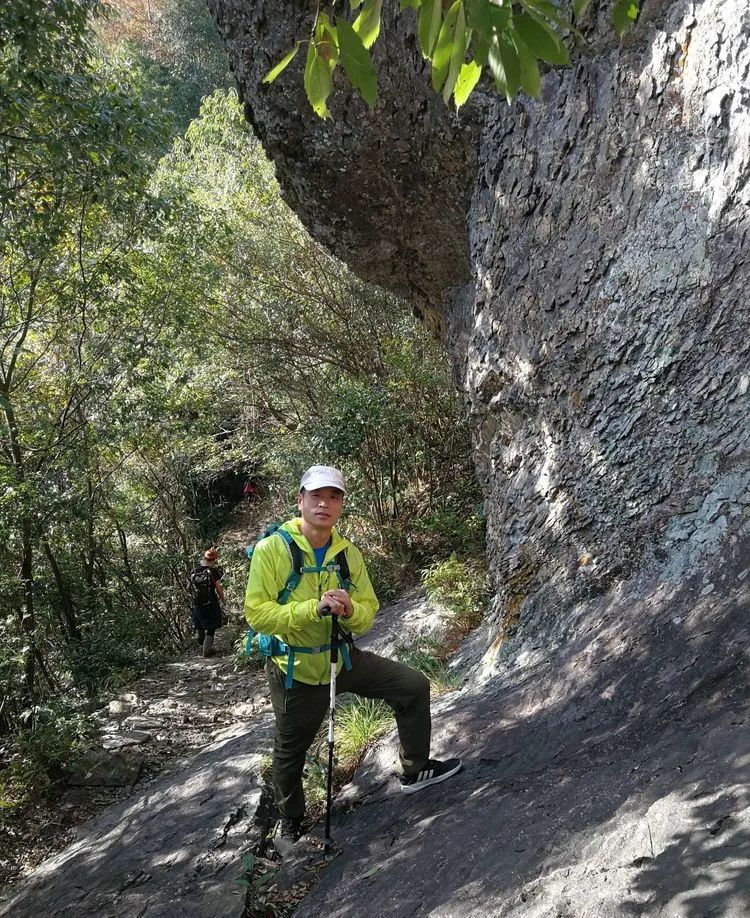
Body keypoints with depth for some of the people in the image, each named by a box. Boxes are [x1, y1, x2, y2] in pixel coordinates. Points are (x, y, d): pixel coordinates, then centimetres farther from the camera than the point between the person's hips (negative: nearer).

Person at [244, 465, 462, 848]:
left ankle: (414, 770, 23)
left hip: (344, 657, 4)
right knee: (291, 751, 15)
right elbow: (256, 613, -25)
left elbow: (367, 614, -1)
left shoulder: (349, 553, -5)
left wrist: (349, 610, -25)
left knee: (414, 686, 2)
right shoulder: (271, 548, -20)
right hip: (296, 670, -4)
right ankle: (290, 818, 45)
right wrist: (313, 608, -36)